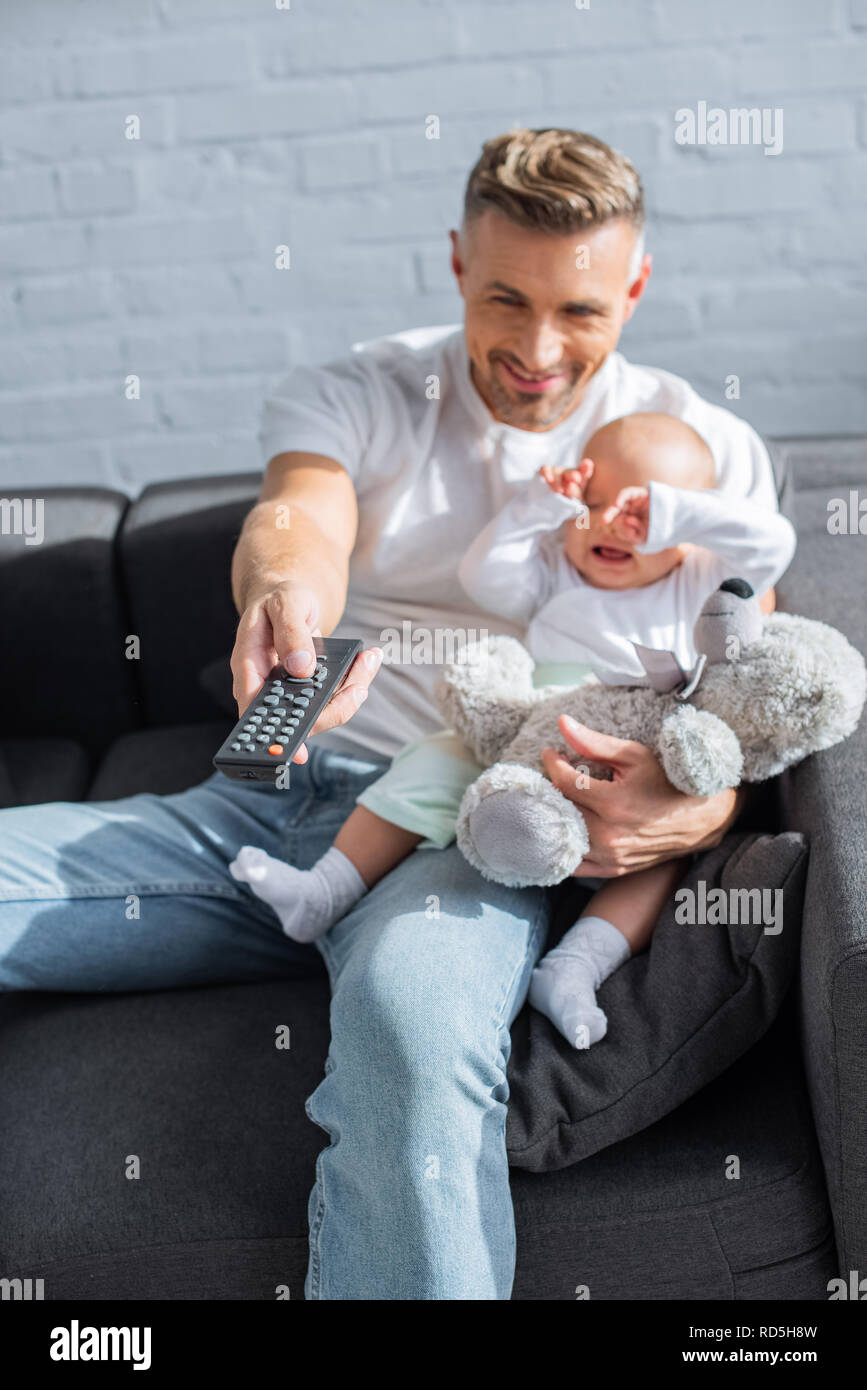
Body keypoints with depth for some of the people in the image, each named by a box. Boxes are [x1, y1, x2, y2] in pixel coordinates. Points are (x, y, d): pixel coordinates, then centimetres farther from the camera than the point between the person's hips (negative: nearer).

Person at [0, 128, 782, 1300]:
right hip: (273, 798, 4)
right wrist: (283, 587, -39)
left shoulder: (707, 452, 9)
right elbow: (299, 510, -11)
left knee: (410, 1013, -39)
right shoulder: (354, 400, 11)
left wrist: (694, 808, -20)